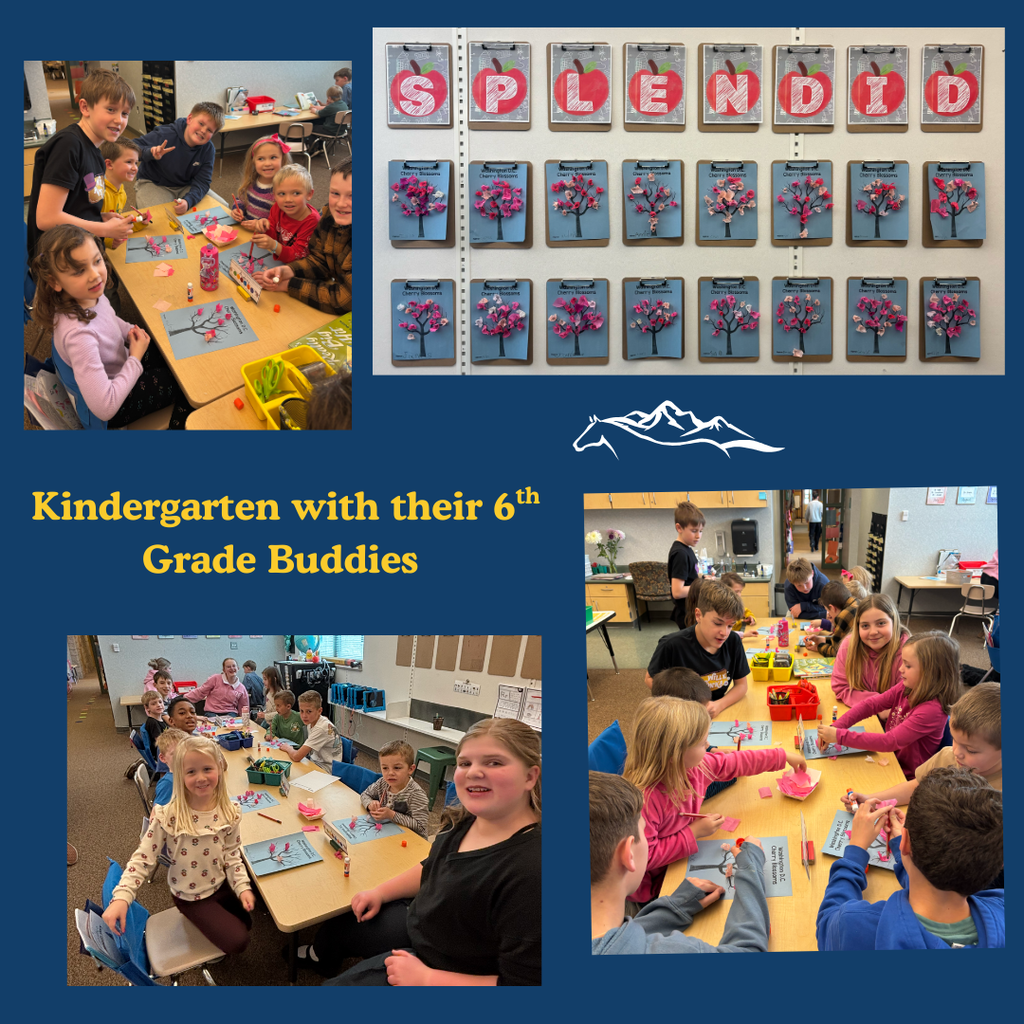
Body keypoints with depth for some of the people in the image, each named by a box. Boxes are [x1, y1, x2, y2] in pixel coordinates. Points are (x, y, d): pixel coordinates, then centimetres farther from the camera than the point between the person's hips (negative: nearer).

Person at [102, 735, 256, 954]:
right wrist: (121, 897, -31)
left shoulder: (228, 812, -13)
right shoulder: (168, 816, -25)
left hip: (221, 886, 4)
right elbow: (143, 858, -20)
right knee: (237, 941, -7)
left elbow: (232, 855, -2)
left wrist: (243, 886, -13)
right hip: (190, 897, -4)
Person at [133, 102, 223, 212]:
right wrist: (150, 153, -35)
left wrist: (188, 201, -36)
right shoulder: (165, 135, -19)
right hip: (154, 185, -4)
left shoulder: (208, 150, -10)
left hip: (186, 187, 4)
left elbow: (202, 182, -16)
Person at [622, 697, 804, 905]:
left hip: (686, 855, 8)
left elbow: (733, 762, 4)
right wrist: (693, 833, -27)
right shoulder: (642, 798, -37)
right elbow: (644, 858, -31)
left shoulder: (692, 766, -12)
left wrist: (784, 756, 12)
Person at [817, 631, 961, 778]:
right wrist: (836, 727, -20)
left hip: (907, 777, -6)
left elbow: (891, 741, -30)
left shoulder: (931, 709, -27)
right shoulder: (905, 688, -5)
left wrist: (840, 736, -32)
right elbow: (871, 704, -5)